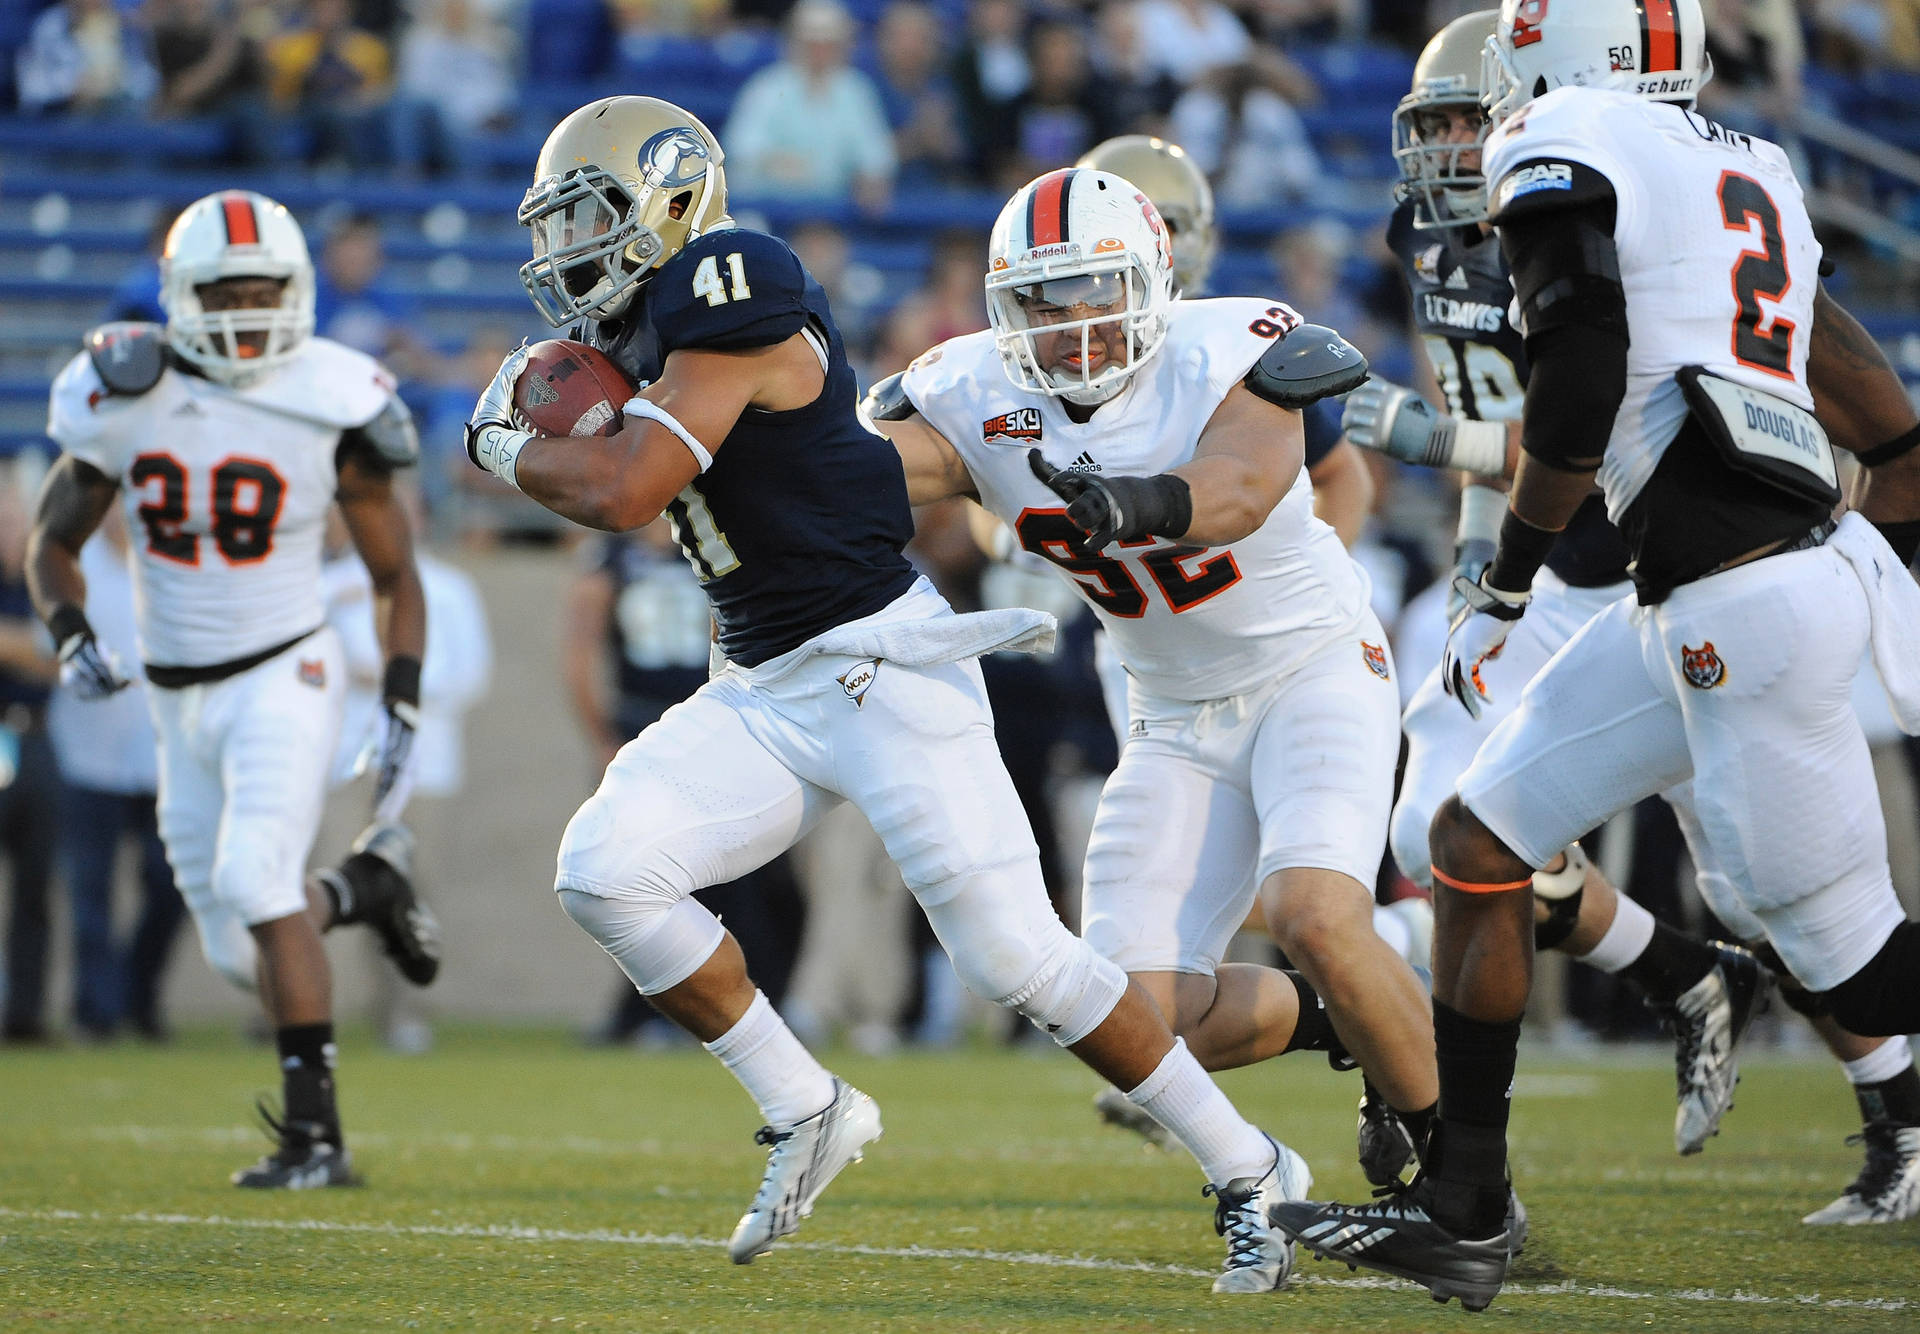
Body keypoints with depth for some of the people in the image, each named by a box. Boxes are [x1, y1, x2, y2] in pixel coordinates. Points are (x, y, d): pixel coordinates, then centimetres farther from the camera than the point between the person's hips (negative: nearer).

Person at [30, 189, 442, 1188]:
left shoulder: (329, 409, -11)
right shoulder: (125, 401, -5)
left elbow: (398, 579, 0)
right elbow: (53, 542, 9)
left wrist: (401, 714, -8)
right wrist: (70, 639, -9)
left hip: (284, 676, -4)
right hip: (180, 696, 4)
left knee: (253, 879, -26)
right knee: (240, 956, 7)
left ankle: (315, 1133, -20)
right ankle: (365, 888, 40)